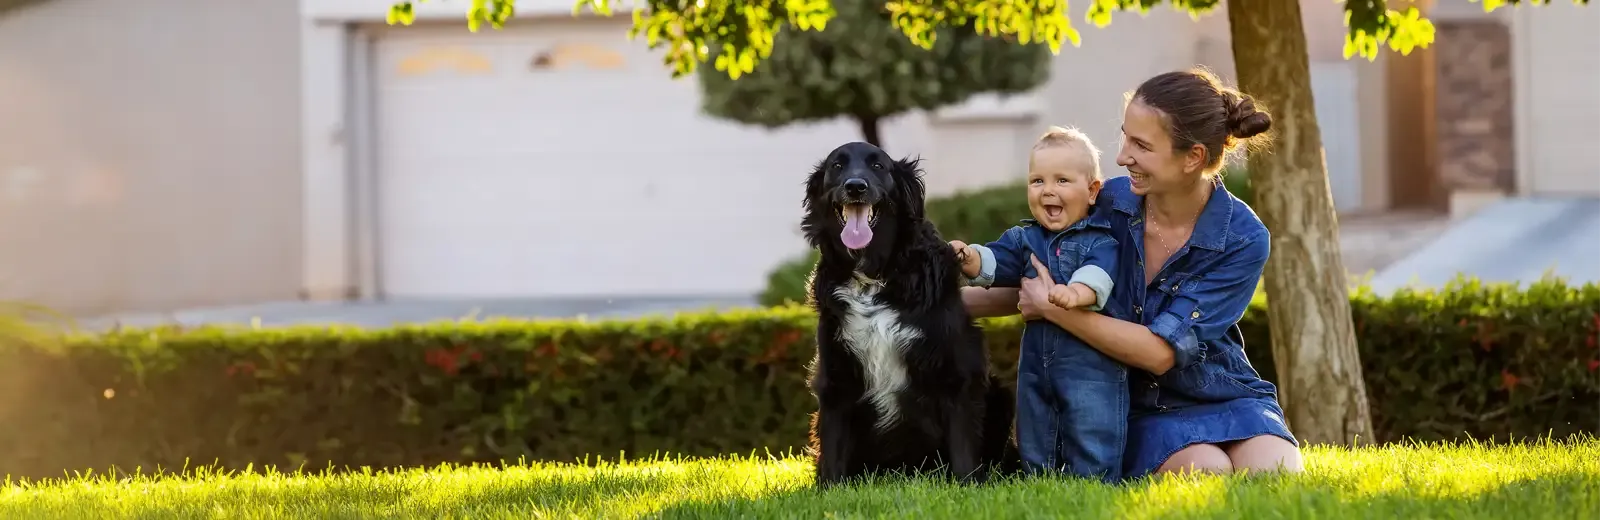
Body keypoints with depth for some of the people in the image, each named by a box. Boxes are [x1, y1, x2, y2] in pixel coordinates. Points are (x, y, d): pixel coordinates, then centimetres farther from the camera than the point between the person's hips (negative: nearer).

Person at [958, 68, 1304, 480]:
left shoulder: (1243, 240, -17)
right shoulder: (1109, 204, -9)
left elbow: (1161, 352, -23)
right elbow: (1032, 291, 9)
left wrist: (1052, 307, -23)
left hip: (1222, 397, -1)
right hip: (1142, 410, 1)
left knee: (1275, 475, -30)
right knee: (1207, 471, -29)